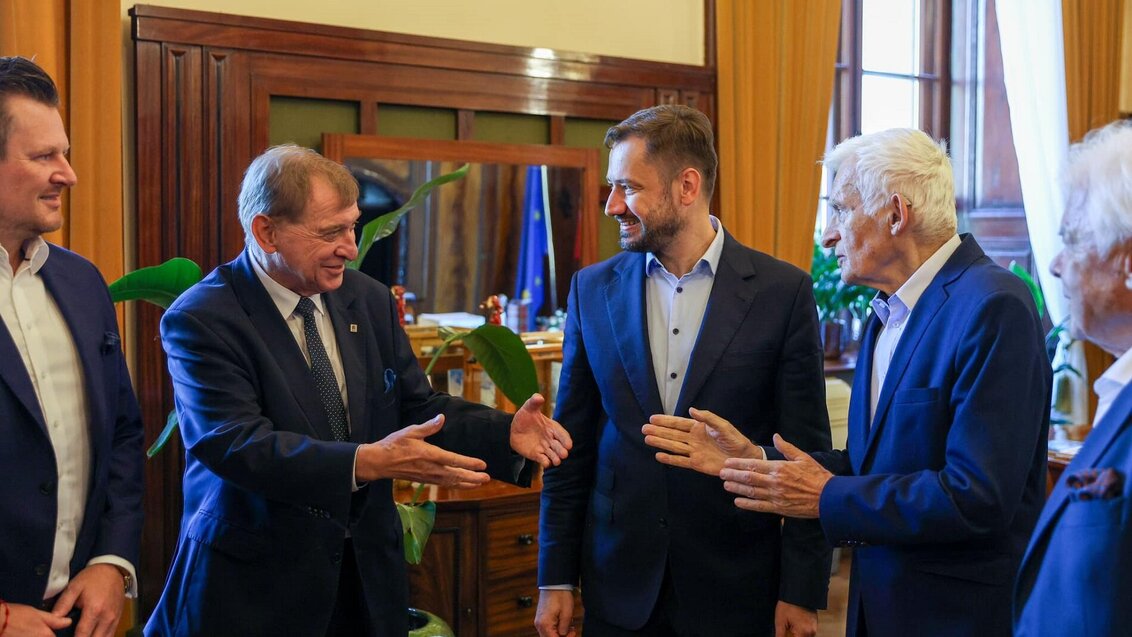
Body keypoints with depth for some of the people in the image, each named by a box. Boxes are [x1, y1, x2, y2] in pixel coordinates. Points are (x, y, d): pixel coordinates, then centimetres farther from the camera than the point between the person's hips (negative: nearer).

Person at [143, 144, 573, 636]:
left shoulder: (370, 300, 3)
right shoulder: (201, 320, -14)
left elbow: (418, 408, 6)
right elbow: (235, 445, -25)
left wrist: (506, 433, -12)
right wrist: (368, 462, -36)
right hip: (254, 589, -5)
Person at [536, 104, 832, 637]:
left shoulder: (782, 291, -7)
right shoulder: (592, 290, 1)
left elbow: (805, 451, -4)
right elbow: (573, 444, 5)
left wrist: (802, 591, -5)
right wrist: (556, 579, 4)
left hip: (735, 591, -2)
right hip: (618, 590, 2)